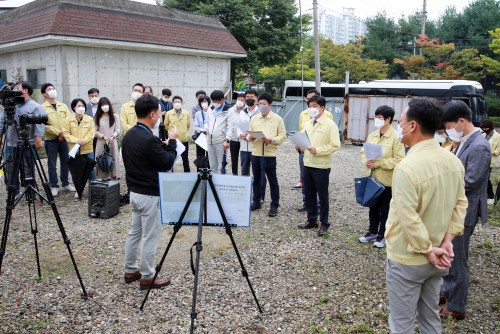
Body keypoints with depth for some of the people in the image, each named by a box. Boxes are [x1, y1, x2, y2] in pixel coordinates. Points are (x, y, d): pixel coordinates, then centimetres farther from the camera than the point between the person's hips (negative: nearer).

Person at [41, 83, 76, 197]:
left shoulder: (63, 106, 11)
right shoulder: (42, 108, -3)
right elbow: (45, 125, -12)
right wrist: (58, 133, -16)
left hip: (64, 139, 4)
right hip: (50, 139, -4)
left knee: (65, 161, 10)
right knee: (52, 164, 2)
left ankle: (65, 183, 23)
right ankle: (54, 186, 10)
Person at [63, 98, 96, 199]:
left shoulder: (90, 119, 0)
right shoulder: (68, 120, 0)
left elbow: (91, 133, -5)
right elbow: (66, 133, -4)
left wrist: (83, 140, -18)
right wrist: (76, 140, -17)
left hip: (88, 149, 0)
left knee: (91, 169, 4)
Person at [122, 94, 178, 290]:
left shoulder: (128, 135, 4)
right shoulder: (149, 139, -25)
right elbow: (167, 164, -17)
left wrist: (163, 145, 13)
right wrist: (172, 142, -4)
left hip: (135, 191, 9)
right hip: (150, 195, -9)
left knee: (134, 232, 18)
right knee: (150, 236, 2)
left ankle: (130, 271, 29)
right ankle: (147, 277, 13)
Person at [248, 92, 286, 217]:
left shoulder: (277, 119, -1)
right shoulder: (254, 118, 11)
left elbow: (282, 136, -4)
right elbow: (249, 133, 12)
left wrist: (271, 140, -19)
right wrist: (250, 137, -11)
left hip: (269, 154, -4)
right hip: (255, 153, 4)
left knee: (272, 180, 2)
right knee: (256, 179, 13)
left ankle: (274, 205, 11)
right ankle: (256, 202, 27)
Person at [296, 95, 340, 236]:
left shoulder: (330, 124, -10)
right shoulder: (307, 123, 11)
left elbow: (335, 145, -16)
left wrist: (317, 150, -22)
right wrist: (299, 145, -4)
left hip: (321, 166, -6)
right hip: (307, 164, 7)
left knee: (322, 195, 4)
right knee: (309, 194, 14)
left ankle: (324, 223, 17)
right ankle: (311, 220, 29)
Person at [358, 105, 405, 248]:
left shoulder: (396, 137, -15)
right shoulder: (372, 135, 5)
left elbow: (399, 160, -19)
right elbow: (363, 151, 13)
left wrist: (378, 163, -22)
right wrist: (366, 161, -9)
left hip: (387, 180, -6)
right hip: (373, 178, 6)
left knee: (385, 209, 9)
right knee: (373, 207, 18)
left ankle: (382, 236, 23)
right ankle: (372, 232, 33)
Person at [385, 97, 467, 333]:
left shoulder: (407, 167, -26)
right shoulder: (453, 161, -1)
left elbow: (408, 219, -26)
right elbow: (460, 203, 5)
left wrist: (428, 250, -14)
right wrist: (447, 240, 0)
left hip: (408, 259, -7)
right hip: (435, 259, 7)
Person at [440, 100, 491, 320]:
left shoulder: (479, 147, -21)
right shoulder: (465, 142, 8)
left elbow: (469, 182, -24)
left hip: (463, 212, -9)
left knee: (457, 259, 3)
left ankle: (456, 307, 17)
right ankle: (447, 291, 39)